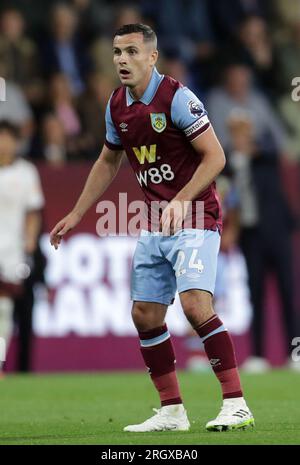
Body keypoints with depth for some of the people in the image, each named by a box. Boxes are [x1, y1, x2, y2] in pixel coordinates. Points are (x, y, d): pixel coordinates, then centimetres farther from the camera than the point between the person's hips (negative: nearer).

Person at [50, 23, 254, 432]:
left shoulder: (177, 98, -15)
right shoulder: (117, 106, 7)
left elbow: (215, 156, -17)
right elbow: (108, 163, 23)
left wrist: (181, 201, -26)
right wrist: (77, 214, 22)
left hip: (194, 219, -8)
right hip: (154, 226, 8)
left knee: (196, 304, -22)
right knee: (145, 315, 5)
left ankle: (236, 405, -19)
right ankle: (172, 411, 14)